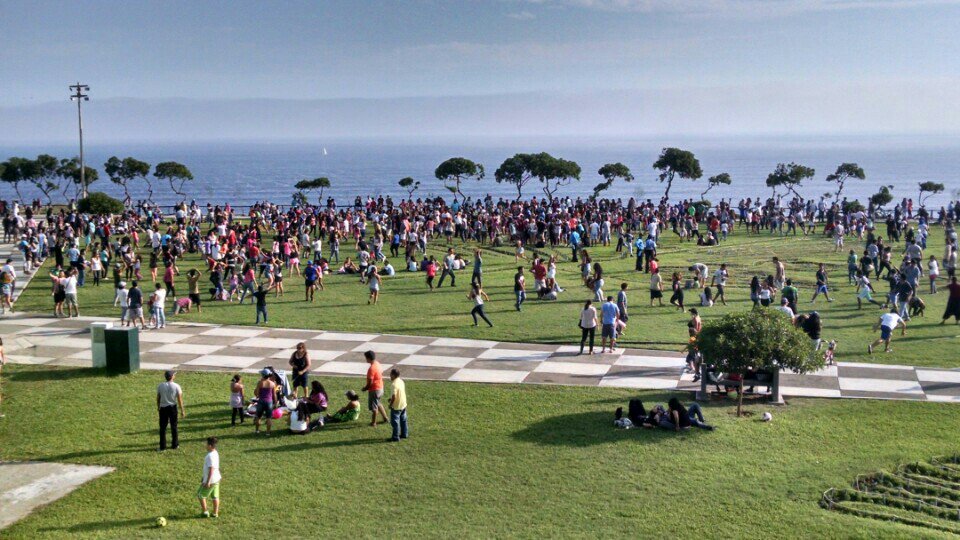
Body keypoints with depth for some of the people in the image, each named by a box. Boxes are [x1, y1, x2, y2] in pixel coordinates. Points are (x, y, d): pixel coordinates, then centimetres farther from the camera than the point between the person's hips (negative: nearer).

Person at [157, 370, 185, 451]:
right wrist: (182, 411, -1)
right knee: (174, 427, 13)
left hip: (163, 408, 0)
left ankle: (162, 446, 10)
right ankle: (175, 445, 20)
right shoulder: (176, 386, -11)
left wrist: (158, 407, 18)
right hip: (173, 408, 0)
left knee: (163, 427, 8)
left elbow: (158, 398, 2)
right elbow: (179, 399, -9)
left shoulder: (160, 386, -7)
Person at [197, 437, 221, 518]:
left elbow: (211, 469, -25)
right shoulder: (215, 453, 7)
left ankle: (205, 512, 14)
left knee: (201, 495, 7)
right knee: (215, 496, 13)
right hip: (216, 479, 9)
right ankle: (215, 513, 18)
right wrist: (204, 478, 25)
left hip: (211, 480, -9)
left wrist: (208, 481, -22)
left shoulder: (210, 456, -23)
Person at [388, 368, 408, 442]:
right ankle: (404, 434, 30)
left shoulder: (394, 384, -24)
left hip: (396, 406, -9)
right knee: (403, 420, 19)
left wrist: (390, 404, -11)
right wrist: (391, 399, 15)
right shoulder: (401, 381, 3)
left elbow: (394, 396, -26)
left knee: (395, 422, 1)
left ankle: (395, 437, 6)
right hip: (403, 405, 9)